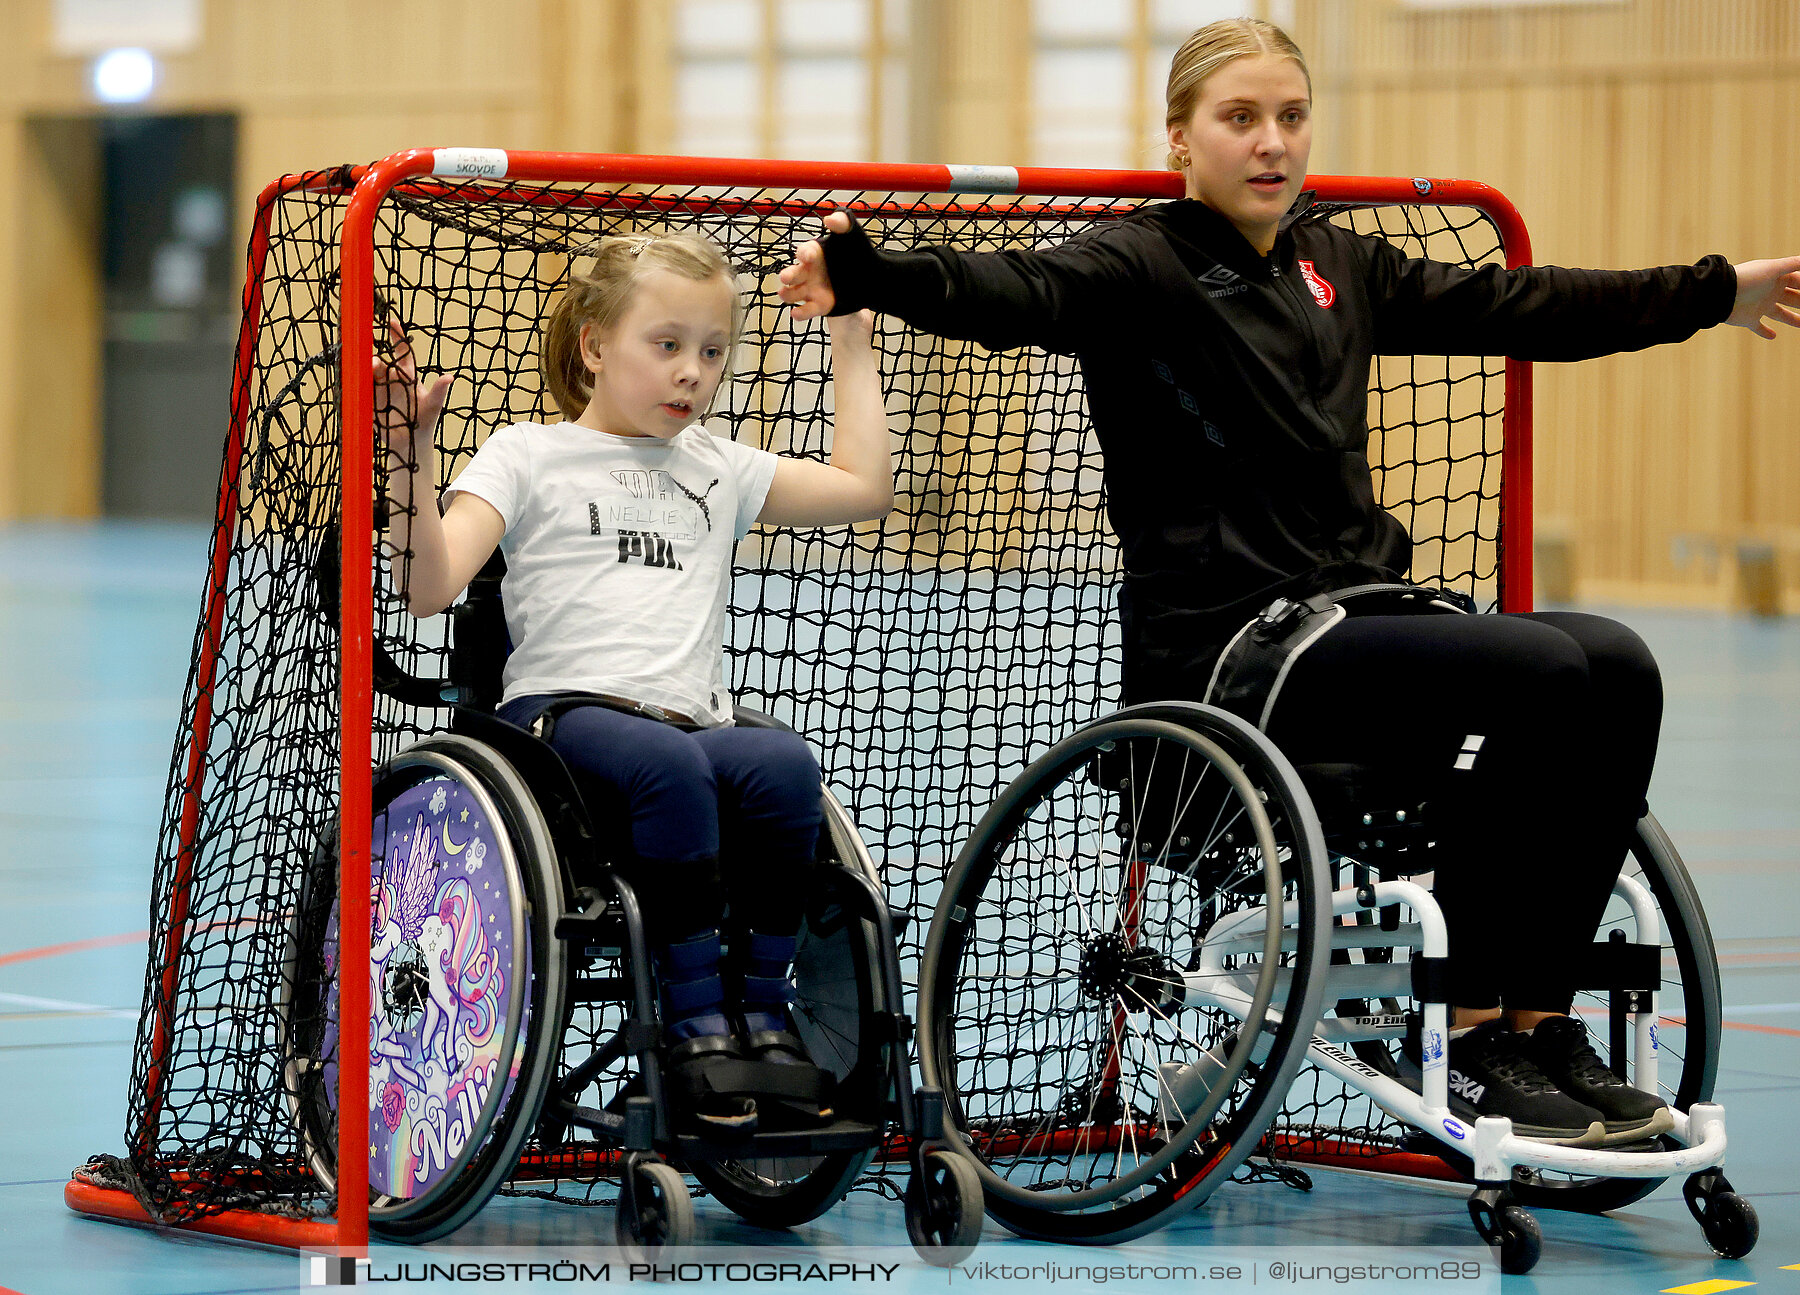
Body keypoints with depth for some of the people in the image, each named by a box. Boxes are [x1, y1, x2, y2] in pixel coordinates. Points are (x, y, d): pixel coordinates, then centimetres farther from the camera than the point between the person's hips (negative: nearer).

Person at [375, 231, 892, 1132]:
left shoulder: (718, 468, 24)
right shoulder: (528, 456, 10)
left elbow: (864, 487, 24)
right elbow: (431, 588, -1)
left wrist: (852, 342, 28)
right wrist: (413, 458, -14)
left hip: (694, 722, 4)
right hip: (562, 713, -4)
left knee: (785, 768, -31)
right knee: (670, 765, -38)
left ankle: (761, 1007, -17)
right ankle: (695, 1019, -26)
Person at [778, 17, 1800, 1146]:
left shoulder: (1338, 268, 17)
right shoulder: (1140, 267, -5)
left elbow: (1515, 306, 29)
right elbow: (1016, 292, -24)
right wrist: (867, 273, -45)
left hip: (1354, 620, 8)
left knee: (1618, 668, -14)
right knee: (1535, 673, -25)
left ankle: (1540, 1018, -10)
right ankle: (1472, 1037, -18)